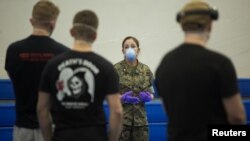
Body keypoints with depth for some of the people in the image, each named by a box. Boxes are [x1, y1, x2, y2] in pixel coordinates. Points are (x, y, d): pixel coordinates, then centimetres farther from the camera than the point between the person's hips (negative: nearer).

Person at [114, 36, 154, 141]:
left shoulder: (146, 70, 5)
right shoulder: (116, 69, -5)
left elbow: (151, 93, 12)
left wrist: (148, 97, -10)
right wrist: (122, 98, -20)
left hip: (140, 119, 3)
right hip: (121, 119, -3)